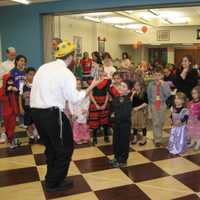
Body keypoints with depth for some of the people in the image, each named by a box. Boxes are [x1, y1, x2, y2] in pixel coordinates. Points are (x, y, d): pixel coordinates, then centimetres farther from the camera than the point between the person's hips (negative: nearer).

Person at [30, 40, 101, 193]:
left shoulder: (44, 67, 11)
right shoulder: (66, 73, -11)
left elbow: (46, 90, 8)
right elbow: (75, 99, -10)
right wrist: (91, 87, -1)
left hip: (36, 111, 8)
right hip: (52, 113, -8)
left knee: (51, 146, 24)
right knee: (65, 147, 10)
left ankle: (51, 179, 36)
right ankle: (54, 183, 20)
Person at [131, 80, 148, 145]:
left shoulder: (144, 93, -9)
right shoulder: (133, 93, 4)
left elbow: (146, 103, -12)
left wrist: (138, 107, -16)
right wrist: (132, 94, -13)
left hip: (142, 110, -4)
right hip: (134, 110, 4)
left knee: (143, 124, 4)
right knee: (134, 124, 10)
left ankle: (144, 139, 17)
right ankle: (135, 138, 24)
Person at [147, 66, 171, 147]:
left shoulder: (165, 84, -7)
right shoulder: (150, 85, -4)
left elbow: (168, 94, -21)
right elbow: (149, 96, 4)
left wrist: (163, 85, -24)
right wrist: (150, 105, 5)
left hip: (162, 105, 1)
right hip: (153, 105, -1)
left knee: (161, 122, 13)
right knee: (155, 122, -2)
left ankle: (157, 137, 32)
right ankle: (157, 140, 3)